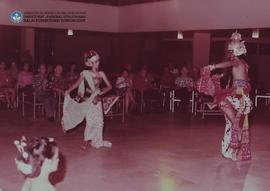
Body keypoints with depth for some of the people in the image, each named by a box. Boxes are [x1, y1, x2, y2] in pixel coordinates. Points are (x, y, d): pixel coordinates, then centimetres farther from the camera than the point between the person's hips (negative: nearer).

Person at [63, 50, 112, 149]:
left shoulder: (101, 74, 3)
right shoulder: (85, 73, -6)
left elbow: (109, 86, 3)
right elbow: (77, 83, -3)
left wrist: (101, 92, -13)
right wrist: (68, 90, -11)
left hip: (97, 100, 4)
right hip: (88, 100, -4)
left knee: (99, 121, 6)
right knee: (90, 122, -6)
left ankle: (98, 141, 21)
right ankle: (86, 142, 10)